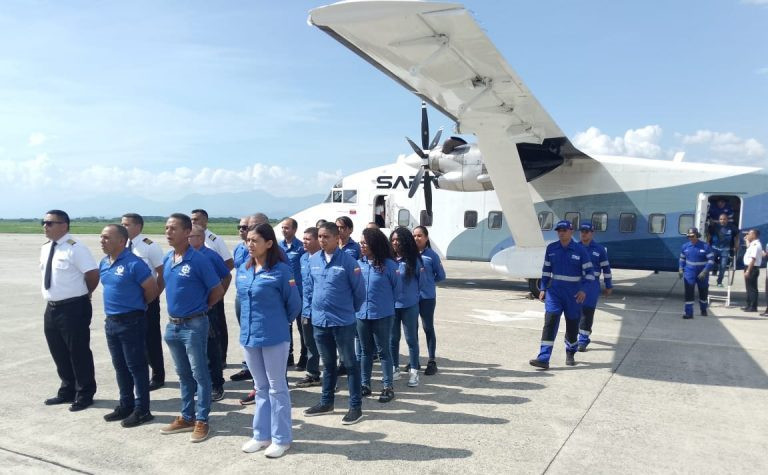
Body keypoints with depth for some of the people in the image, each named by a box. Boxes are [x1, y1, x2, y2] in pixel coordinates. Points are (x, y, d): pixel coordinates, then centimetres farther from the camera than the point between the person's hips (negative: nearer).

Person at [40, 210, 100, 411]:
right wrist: (55, 299, 14)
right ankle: (67, 390, 35)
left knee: (78, 352, 2)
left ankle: (84, 395, 17)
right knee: (59, 353, 18)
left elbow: (93, 274, -18)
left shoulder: (75, 248, -16)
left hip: (73, 308, -8)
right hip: (51, 308, 9)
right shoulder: (45, 249, 10)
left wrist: (82, 295, -3)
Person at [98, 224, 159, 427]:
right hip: (111, 321, 8)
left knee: (136, 366, 1)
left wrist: (137, 304, 0)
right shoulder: (104, 263, 7)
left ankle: (142, 410, 11)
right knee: (120, 366, 17)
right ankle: (126, 405, 30)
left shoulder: (134, 263, -18)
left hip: (132, 321, -8)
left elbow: (152, 289, -15)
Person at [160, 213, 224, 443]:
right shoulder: (167, 259, 6)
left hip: (194, 325, -7)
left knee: (199, 374, 3)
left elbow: (217, 290, -10)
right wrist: (176, 307, 12)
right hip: (173, 325, 7)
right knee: (183, 374, 17)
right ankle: (186, 417, 29)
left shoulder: (198, 260, -16)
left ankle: (202, 421, 13)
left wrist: (200, 308, 1)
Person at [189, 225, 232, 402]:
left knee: (211, 349, 3)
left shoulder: (210, 256, -8)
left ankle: (216, 386, 13)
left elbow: (227, 277, 0)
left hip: (207, 309, -5)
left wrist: (217, 298, 3)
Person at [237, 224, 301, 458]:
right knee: (260, 387, 17)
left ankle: (281, 438, 17)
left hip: (273, 337, -6)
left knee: (277, 387, 5)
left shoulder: (281, 270, -13)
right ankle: (261, 435, 29)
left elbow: (294, 303, -5)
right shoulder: (243, 270, 5)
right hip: (249, 335, 6)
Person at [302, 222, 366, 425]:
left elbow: (359, 290, -5)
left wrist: (350, 310, 5)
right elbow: (308, 287, 14)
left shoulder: (348, 261, -12)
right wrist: (308, 309, 10)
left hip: (343, 321, -5)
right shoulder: (313, 260, 4)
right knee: (328, 363, 19)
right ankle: (326, 402, 32)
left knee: (350, 363, 6)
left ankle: (355, 406, 15)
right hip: (319, 320, 5)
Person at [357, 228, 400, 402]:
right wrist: (360, 303, 2)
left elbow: (396, 289, 0)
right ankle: (365, 384, 27)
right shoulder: (358, 264, 0)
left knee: (383, 351, 6)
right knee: (365, 350, 15)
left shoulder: (389, 265, -12)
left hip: (382, 315, -4)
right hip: (362, 314, 4)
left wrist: (383, 303, 7)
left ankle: (388, 387, 16)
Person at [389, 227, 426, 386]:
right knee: (393, 339, 13)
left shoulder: (414, 260, -8)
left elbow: (421, 284, 1)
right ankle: (394, 369, 27)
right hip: (391, 305, 3)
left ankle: (414, 371, 18)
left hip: (409, 306, -3)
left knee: (411, 339, 7)